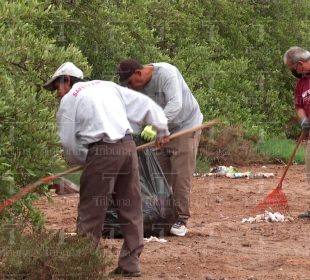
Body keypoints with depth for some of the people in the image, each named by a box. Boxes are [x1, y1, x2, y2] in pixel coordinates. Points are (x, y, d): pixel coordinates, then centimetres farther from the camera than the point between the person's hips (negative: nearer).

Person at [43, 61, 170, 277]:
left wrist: (83, 160, 20)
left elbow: (68, 143, 3)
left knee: (91, 212, 1)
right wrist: (162, 129, 28)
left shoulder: (69, 100, 6)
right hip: (128, 147, 6)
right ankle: (130, 263, 14)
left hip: (102, 153, -6)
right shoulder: (107, 86, 21)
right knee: (131, 208, 11)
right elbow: (144, 103, 20)